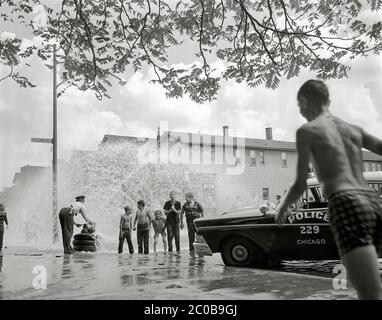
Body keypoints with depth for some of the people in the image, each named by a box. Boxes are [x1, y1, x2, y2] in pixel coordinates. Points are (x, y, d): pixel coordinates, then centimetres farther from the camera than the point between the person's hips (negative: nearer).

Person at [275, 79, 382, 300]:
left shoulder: (306, 130, 8)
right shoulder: (354, 129, 24)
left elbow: (301, 185, 8)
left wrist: (283, 208, 27)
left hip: (346, 206, -7)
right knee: (364, 280, 24)